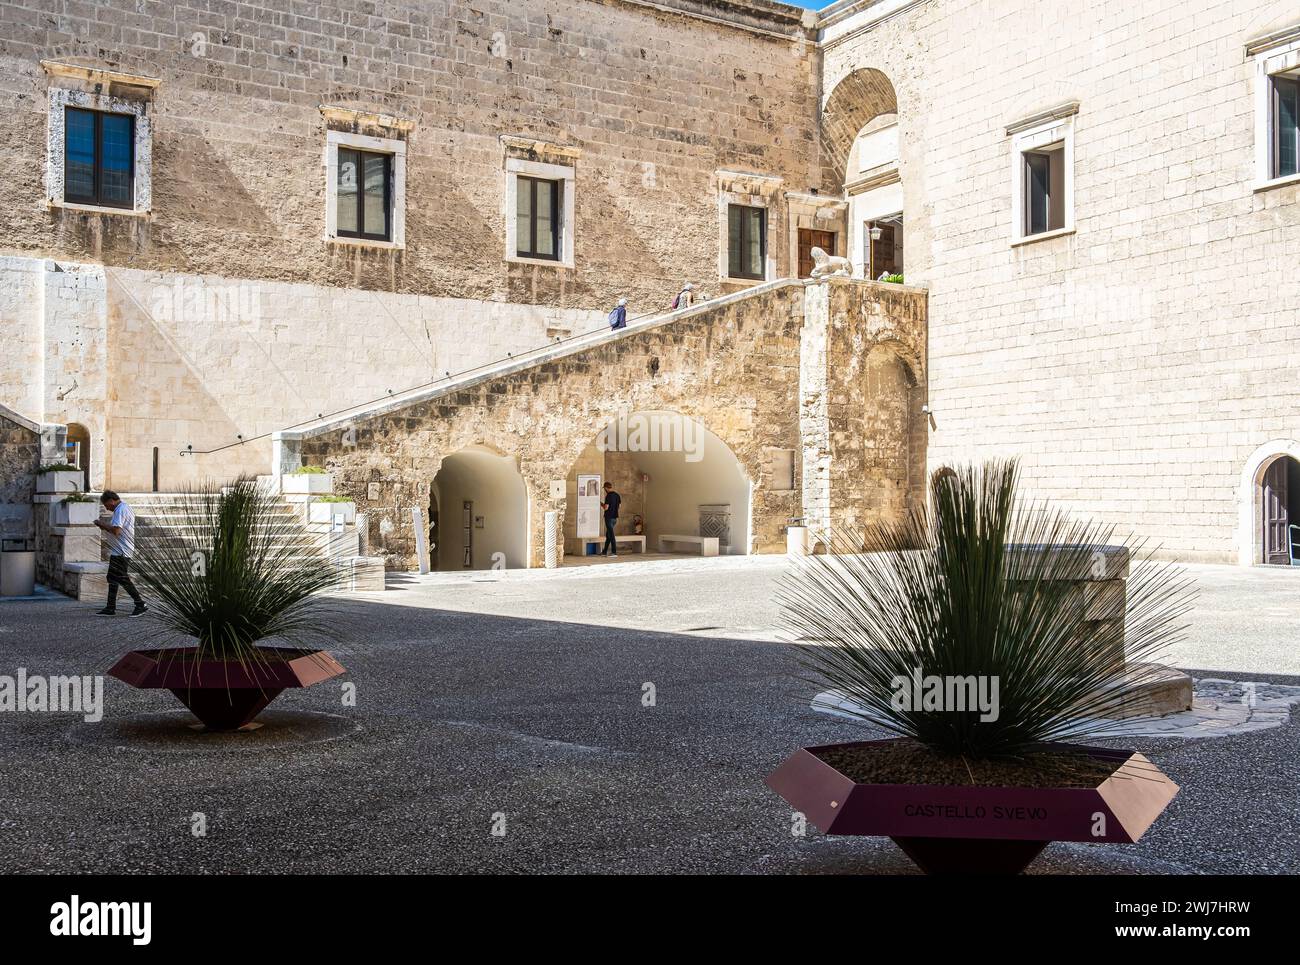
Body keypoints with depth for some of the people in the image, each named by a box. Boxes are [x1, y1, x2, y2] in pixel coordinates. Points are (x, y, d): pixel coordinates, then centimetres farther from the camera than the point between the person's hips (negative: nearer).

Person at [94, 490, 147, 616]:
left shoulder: (120, 510, -16)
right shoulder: (126, 508, 18)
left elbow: (116, 530, -25)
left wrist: (103, 524, -11)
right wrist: (106, 527, 11)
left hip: (121, 552, -11)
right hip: (119, 551, 11)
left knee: (123, 579, -9)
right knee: (112, 578, 13)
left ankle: (141, 604, -7)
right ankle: (110, 608, 17)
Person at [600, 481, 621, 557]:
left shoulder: (608, 496, -15)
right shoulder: (617, 495, 10)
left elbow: (606, 508, -19)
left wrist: (602, 504, 2)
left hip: (609, 517, -8)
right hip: (615, 517, 8)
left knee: (611, 535, -6)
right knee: (608, 534, 15)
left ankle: (614, 552, -8)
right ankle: (604, 551, 22)